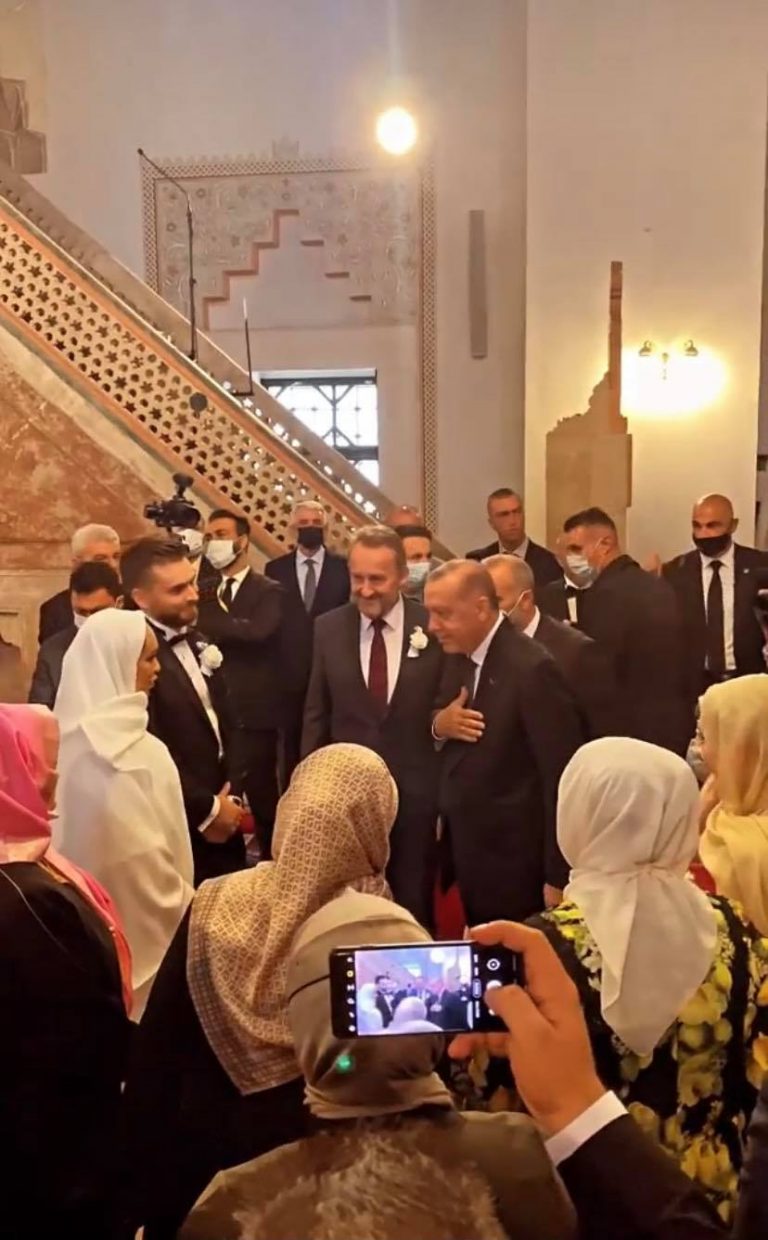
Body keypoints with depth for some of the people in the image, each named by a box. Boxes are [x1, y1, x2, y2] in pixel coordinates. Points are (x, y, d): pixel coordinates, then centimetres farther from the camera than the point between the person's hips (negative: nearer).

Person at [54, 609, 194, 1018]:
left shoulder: (65, 738, -3)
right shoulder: (141, 754, -24)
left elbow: (65, 834, 7)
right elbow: (154, 858, -17)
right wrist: (181, 907, -1)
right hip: (141, 923, -7)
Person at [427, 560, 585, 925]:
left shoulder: (532, 668, -21)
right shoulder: (458, 658, 3)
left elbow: (562, 776, -21)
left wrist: (558, 877, -18)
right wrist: (438, 725, -10)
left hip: (517, 866, -7)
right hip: (466, 856, 7)